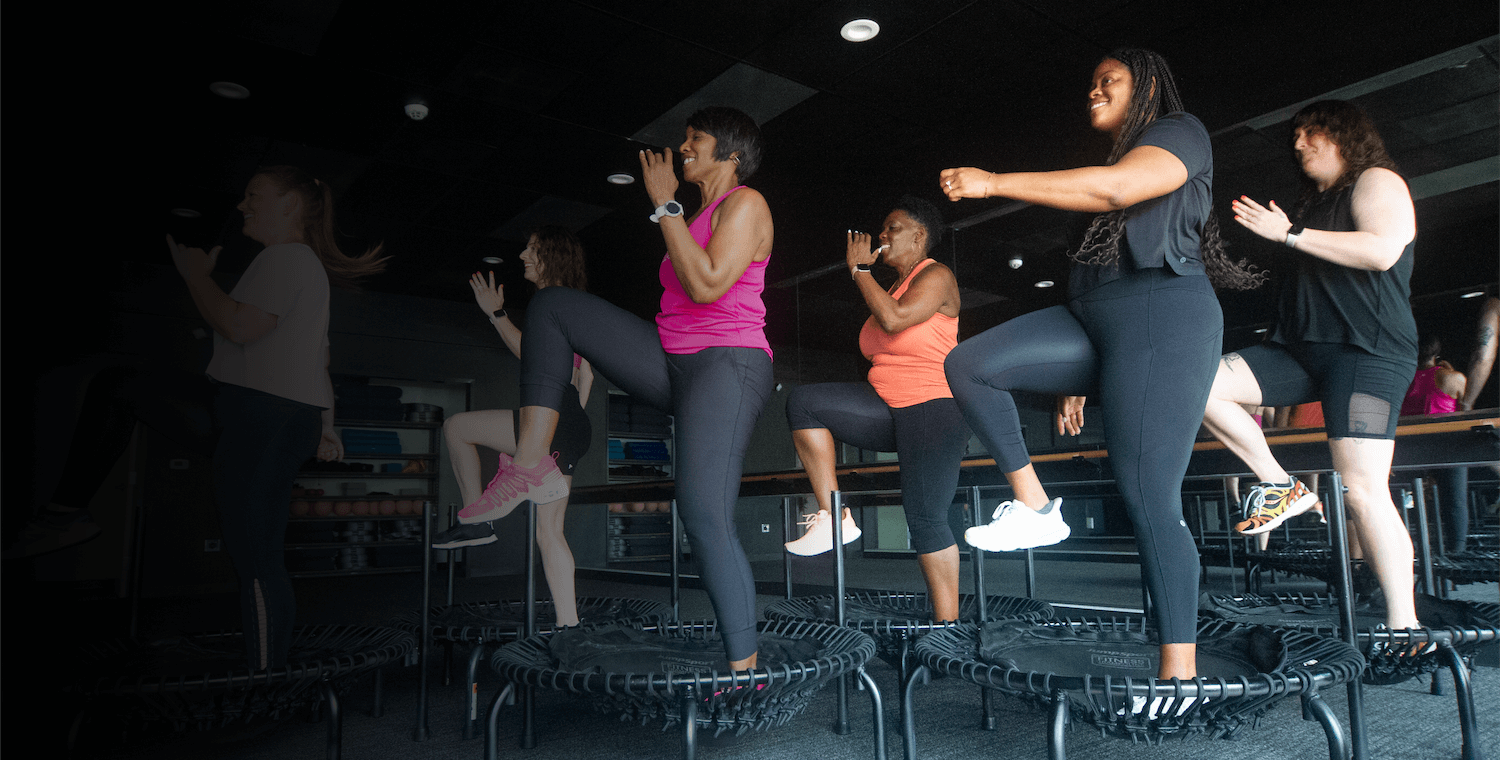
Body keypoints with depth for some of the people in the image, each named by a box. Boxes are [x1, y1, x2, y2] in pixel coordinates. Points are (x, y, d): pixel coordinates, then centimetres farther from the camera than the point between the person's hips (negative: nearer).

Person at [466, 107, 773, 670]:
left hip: (727, 366, -9)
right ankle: (532, 463, -7)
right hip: (671, 364, 9)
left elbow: (707, 285, -20)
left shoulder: (745, 203, -3)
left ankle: (745, 670, -11)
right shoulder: (700, 217, 25)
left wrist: (664, 204, -12)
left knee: (704, 514, -21)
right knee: (554, 304, 3)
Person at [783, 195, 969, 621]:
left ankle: (947, 624, 1)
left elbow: (894, 319, -24)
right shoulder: (892, 287, 19)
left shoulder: (936, 277, -5)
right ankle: (833, 518, -12)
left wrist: (859, 269, -13)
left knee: (925, 518, -11)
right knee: (803, 401, -11)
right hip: (887, 410, 8)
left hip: (932, 411, -8)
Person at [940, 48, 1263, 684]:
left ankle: (1180, 669, -6)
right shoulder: (1116, 155, 30)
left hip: (1161, 319, -8)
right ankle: (1034, 508, -5)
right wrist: (1076, 375, 20)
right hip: (1092, 320, 8)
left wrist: (993, 182, -16)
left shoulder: (1181, 132, 5)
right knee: (967, 364, -13)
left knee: (1147, 496, -13)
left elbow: (1116, 187, -18)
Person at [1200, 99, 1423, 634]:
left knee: (1363, 490, -15)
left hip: (1368, 351, -7)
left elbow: (1381, 250, -16)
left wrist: (1289, 234, -12)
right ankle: (1280, 486, -4)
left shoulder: (1376, 181, 5)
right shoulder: (1317, 204, 26)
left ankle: (1403, 625, -8)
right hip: (1301, 350, 8)